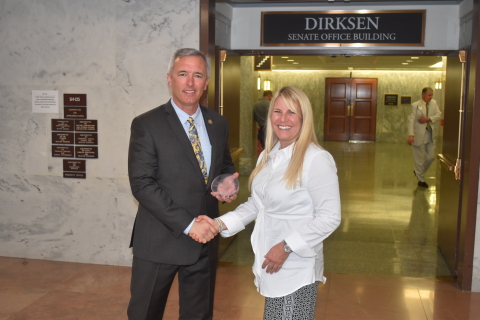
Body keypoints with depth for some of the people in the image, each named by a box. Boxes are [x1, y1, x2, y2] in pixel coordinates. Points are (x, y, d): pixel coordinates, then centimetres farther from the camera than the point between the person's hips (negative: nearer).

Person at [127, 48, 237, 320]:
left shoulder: (218, 123, 6)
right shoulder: (146, 125, -9)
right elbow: (142, 184, -16)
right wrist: (188, 224, -22)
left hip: (205, 240, 4)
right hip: (159, 242, -4)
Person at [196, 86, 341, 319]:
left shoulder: (317, 160, -18)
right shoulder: (267, 156, 8)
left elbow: (329, 217, -18)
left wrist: (286, 247, -19)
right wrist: (221, 223, 1)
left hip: (297, 268, -7)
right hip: (270, 263, 7)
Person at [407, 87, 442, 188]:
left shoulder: (434, 103, 7)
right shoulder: (415, 105, -8)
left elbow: (439, 114, 2)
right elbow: (411, 120, -14)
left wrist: (428, 118, -16)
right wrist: (411, 135, -24)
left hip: (431, 135, 5)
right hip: (419, 135, -5)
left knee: (431, 157, 10)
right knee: (420, 158, 3)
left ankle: (418, 171, 34)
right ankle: (421, 180, 17)